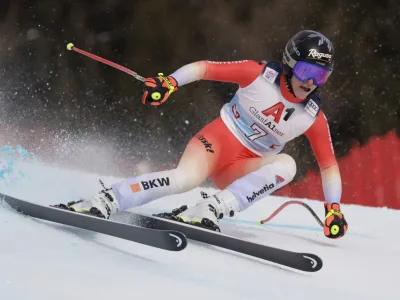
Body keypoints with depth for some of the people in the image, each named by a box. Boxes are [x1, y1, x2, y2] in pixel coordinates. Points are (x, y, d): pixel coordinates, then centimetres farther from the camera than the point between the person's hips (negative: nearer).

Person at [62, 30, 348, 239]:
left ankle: (208, 211, -38)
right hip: (219, 138, -3)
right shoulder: (261, 74, -10)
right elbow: (205, 67, -8)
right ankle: (102, 202, -35)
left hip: (243, 169, 3)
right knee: (187, 177, -35)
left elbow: (329, 164, 5)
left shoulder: (313, 116, -3)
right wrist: (171, 81, -23)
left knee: (286, 164, -29)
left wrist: (334, 208, -5)